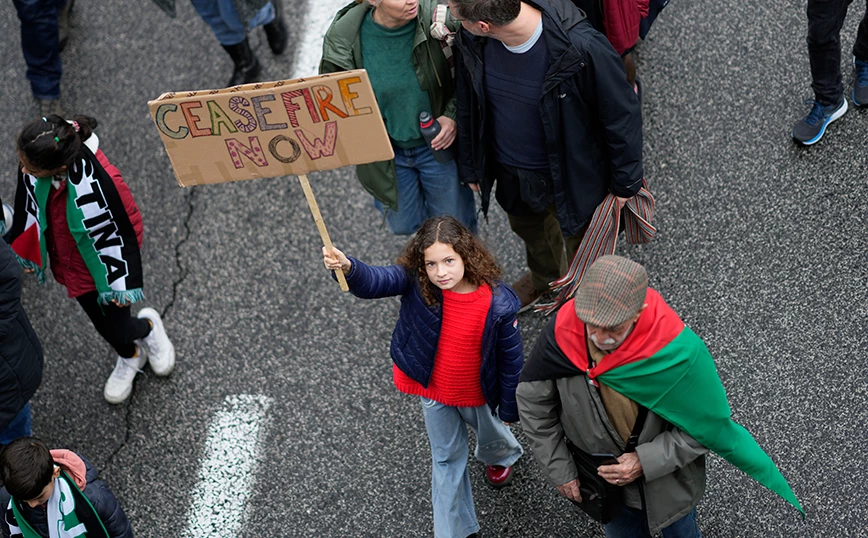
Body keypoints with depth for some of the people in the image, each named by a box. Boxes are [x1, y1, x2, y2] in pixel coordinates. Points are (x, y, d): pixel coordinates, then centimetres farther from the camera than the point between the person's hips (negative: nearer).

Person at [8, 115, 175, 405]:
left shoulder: (98, 184, -42)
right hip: (68, 259, 5)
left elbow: (124, 233, -24)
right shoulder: (34, 164, -26)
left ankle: (147, 326, 48)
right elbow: (27, 207, -3)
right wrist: (25, 250, 11)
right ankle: (130, 357, 56)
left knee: (117, 329, 12)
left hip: (101, 264, -5)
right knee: (102, 324, 24)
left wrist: (123, 284, -13)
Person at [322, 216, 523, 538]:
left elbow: (511, 357, -17)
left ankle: (501, 455, 70)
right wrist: (348, 268, -65)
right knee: (446, 457, 20)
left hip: (478, 395, -1)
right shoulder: (416, 283, -26)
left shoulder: (497, 302, -29)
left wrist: (510, 407, -6)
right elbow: (375, 282, -42)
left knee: (490, 435, 32)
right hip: (433, 391, 1)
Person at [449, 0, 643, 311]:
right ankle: (544, 277, 68)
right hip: (509, 172, 5)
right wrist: (471, 166, 9)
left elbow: (622, 113, -21)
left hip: (571, 175, -5)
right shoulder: (472, 42, -22)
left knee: (581, 242, 24)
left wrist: (624, 182, -10)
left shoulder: (582, 49, -38)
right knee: (527, 228, 34)